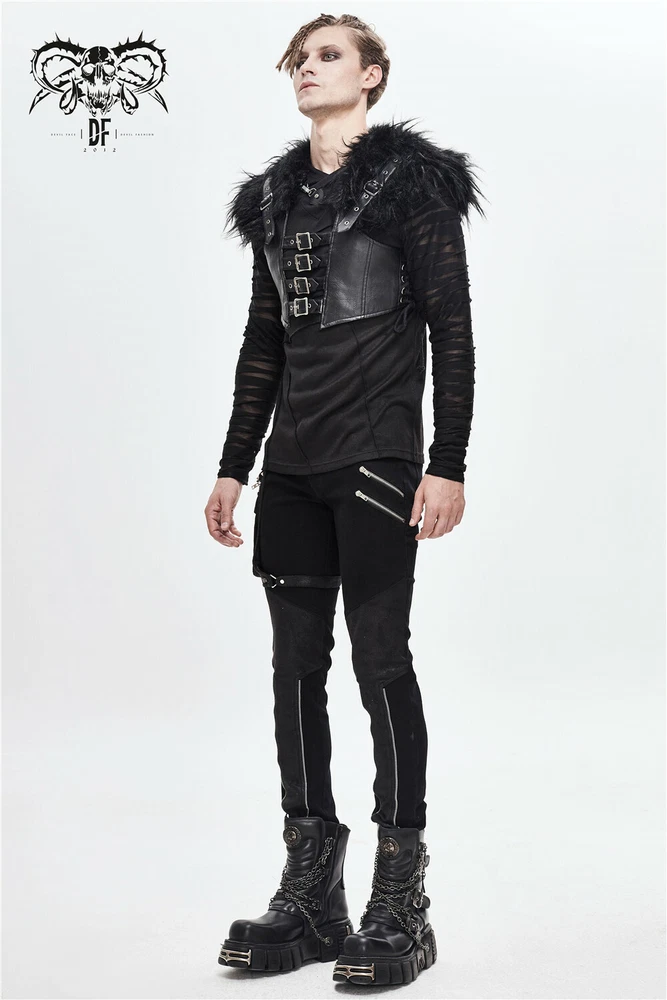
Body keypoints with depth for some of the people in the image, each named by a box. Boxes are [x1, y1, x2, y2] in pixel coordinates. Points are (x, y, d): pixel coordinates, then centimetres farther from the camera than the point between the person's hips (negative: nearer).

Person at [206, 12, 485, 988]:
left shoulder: (411, 181, -2)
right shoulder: (276, 197, 17)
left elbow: (452, 329, -7)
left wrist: (448, 465, -14)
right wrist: (234, 466, 15)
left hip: (376, 459, -6)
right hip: (293, 466, 7)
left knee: (381, 658, -6)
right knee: (296, 662, 6)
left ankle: (400, 906, 4)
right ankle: (310, 897, 16)